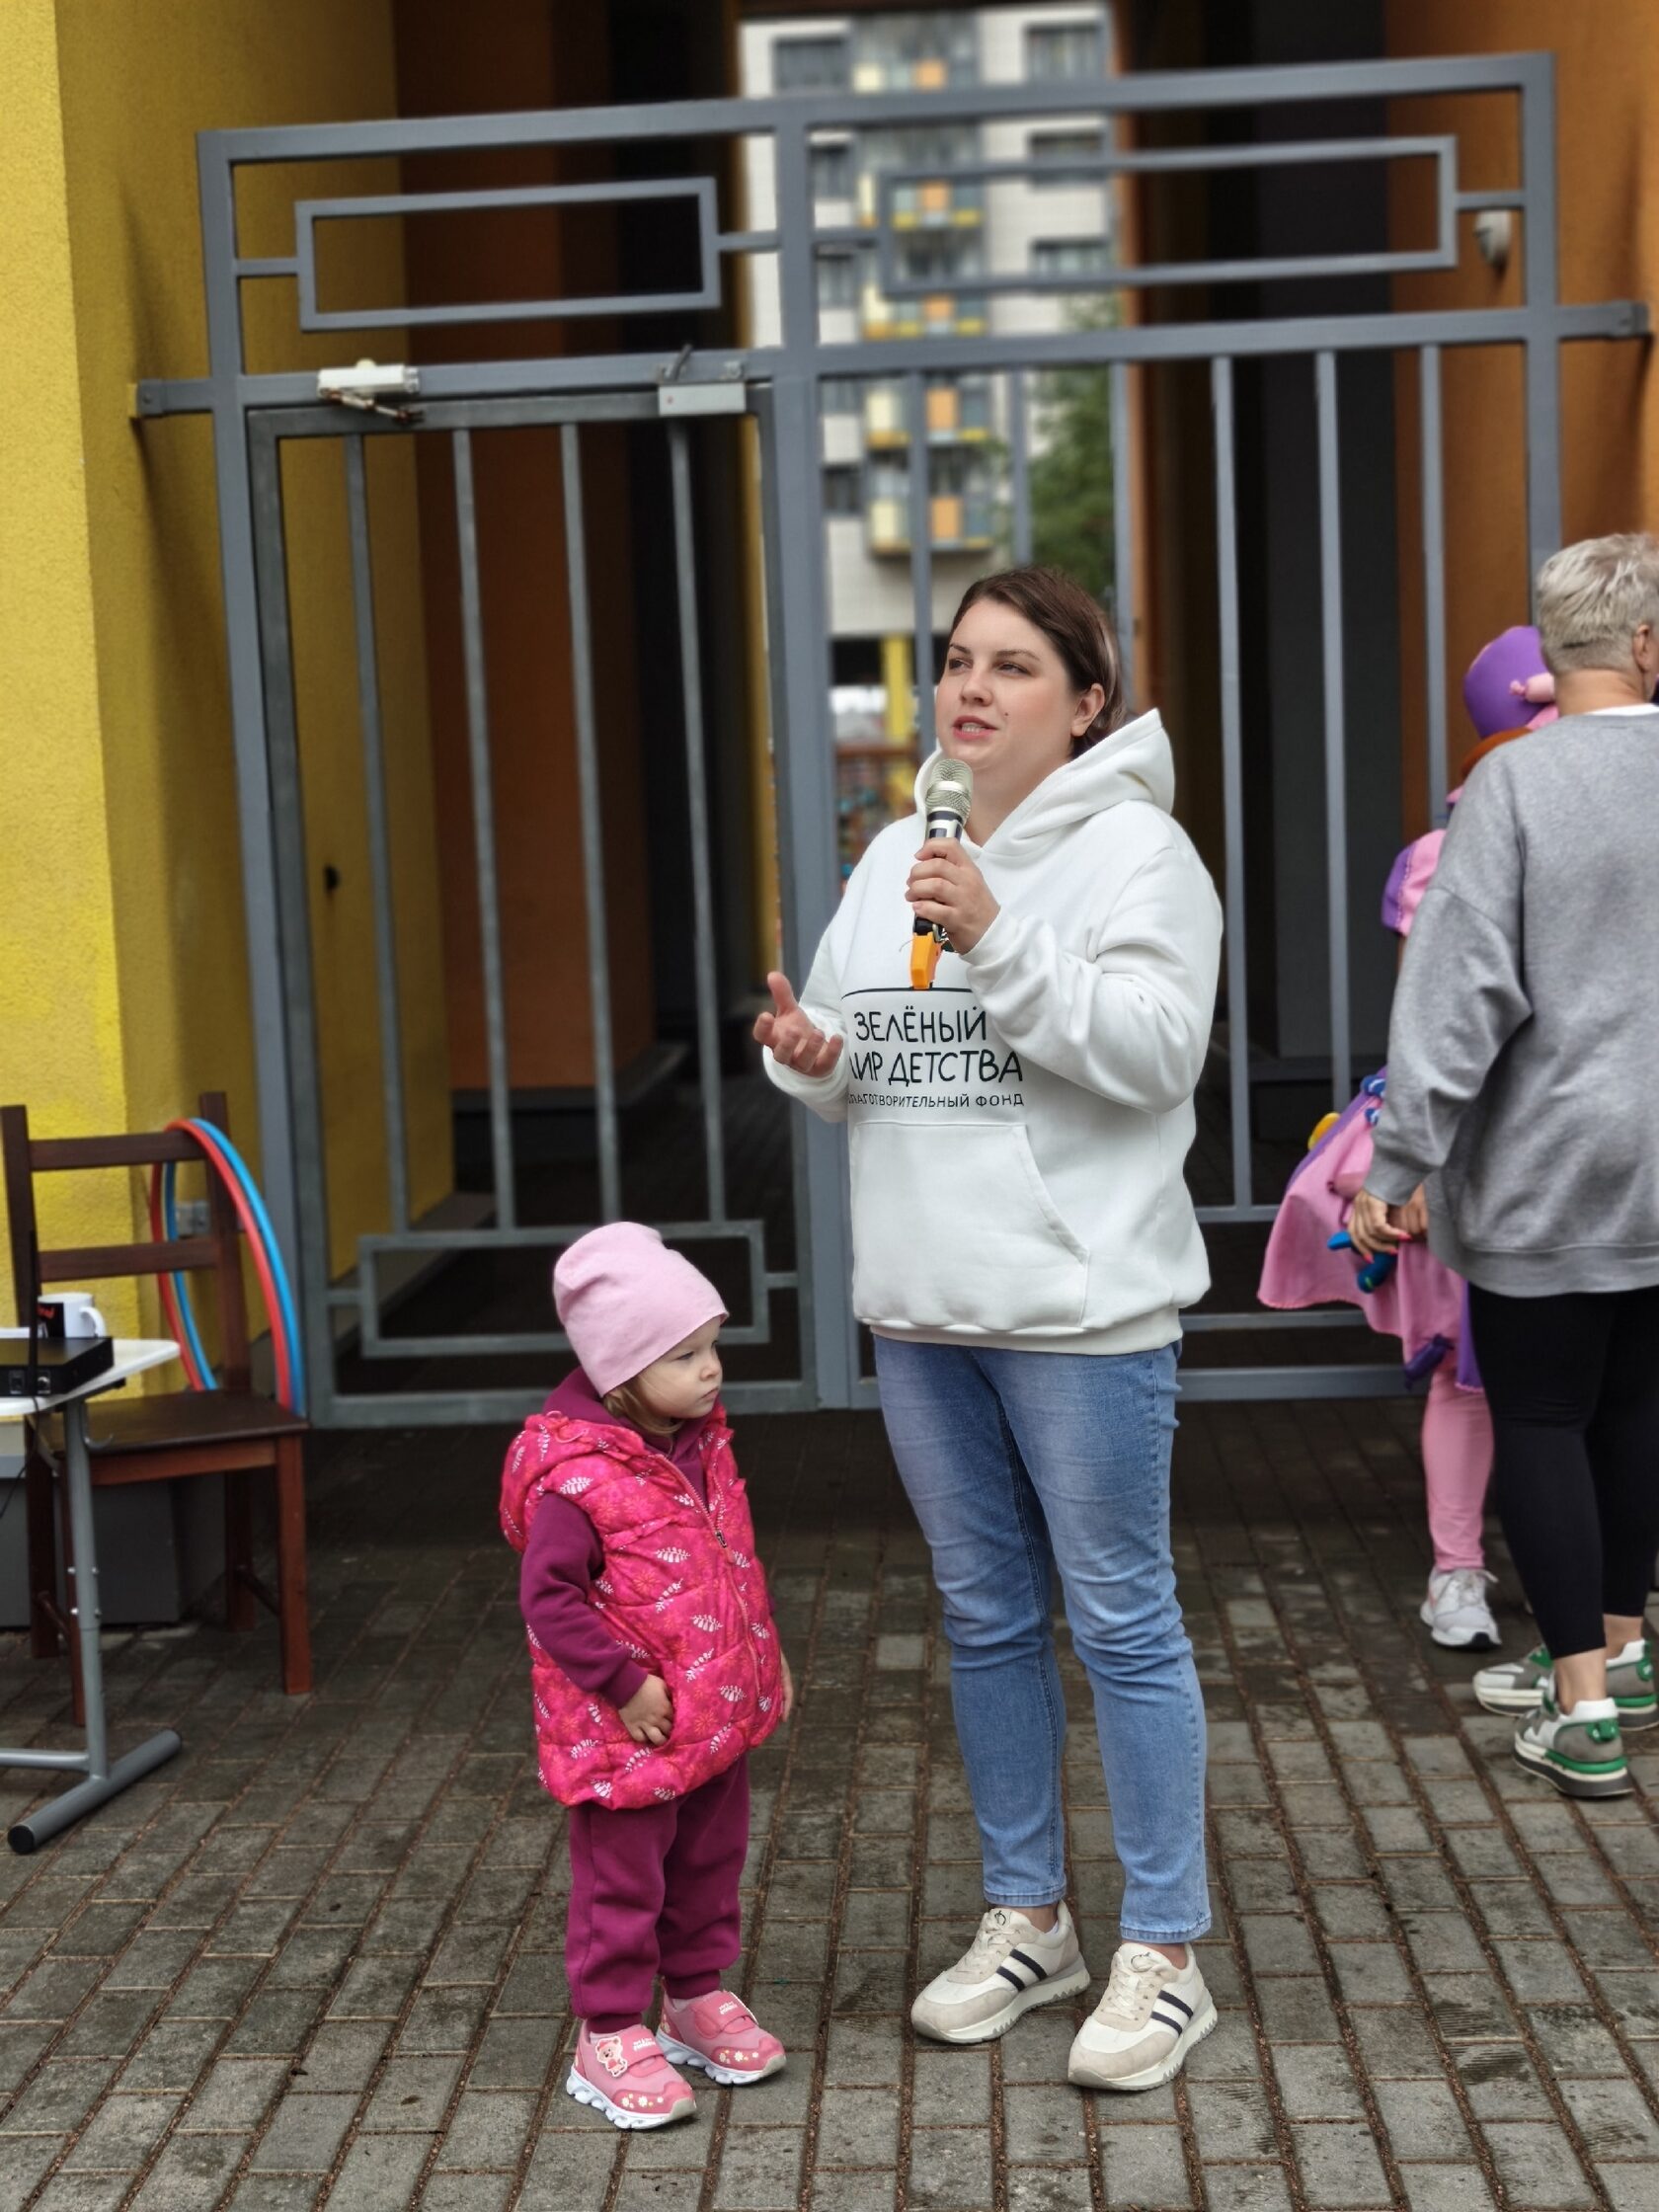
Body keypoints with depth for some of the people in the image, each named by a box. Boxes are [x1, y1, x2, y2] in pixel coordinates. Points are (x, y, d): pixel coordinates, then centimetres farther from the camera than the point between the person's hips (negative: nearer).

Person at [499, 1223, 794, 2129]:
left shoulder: (701, 1441, 2)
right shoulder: (576, 1477, -25)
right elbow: (548, 1598, -23)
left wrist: (764, 1651, 16)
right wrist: (625, 1685, -22)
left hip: (718, 1709, 8)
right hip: (625, 1733, -8)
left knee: (710, 1860, 20)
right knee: (623, 1879, 5)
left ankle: (697, 1997, 38)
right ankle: (610, 2036, 20)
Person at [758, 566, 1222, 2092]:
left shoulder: (1136, 851, -7)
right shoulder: (896, 856, 14)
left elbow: (1153, 1051, -18)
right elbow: (858, 1057, 18)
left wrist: (999, 946, -25)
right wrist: (816, 1054, -4)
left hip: (1083, 1305, -7)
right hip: (922, 1305, 7)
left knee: (1121, 1620, 1)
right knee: (986, 1617, 16)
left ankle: (1165, 1953, 15)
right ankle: (1027, 1922, 31)